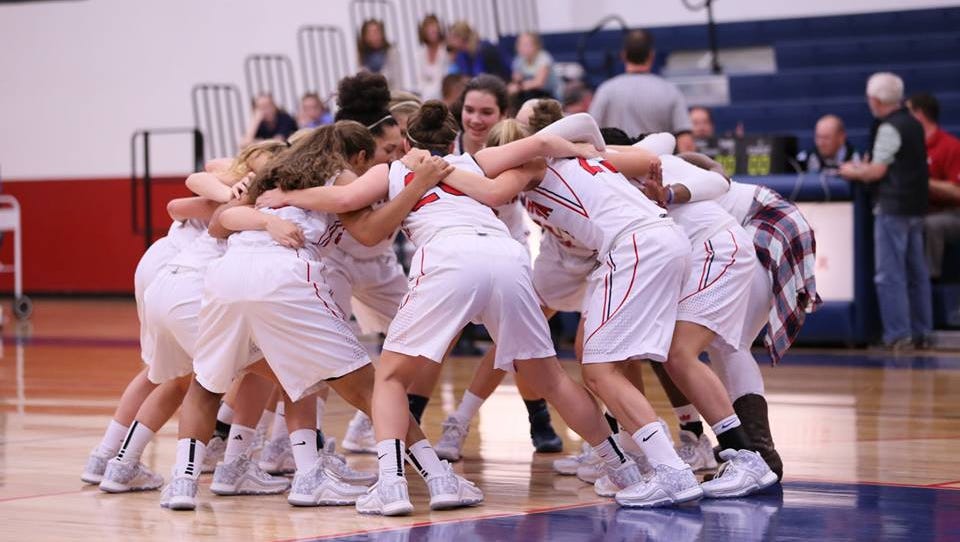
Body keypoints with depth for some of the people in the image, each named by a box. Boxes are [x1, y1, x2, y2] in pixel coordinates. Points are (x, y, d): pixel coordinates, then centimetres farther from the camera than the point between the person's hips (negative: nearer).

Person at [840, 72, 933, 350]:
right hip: (916, 205, 9)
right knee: (917, 273, 12)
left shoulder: (889, 128, -14)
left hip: (892, 207, -9)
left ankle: (898, 335, -7)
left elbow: (877, 171, -17)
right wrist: (863, 169, 19)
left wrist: (853, 172, 1)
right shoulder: (913, 124, 14)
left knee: (889, 275, -5)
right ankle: (921, 332, 15)